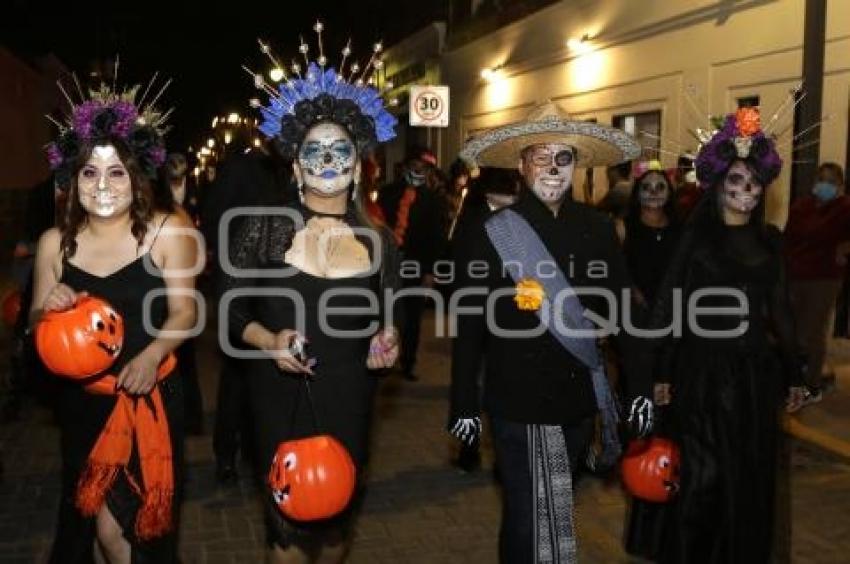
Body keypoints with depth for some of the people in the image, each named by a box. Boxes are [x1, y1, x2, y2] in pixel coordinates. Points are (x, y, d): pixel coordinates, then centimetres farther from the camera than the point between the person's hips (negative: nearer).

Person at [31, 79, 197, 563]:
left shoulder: (167, 232, -13)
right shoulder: (55, 242, -3)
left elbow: (184, 311, -10)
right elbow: (36, 325, 5)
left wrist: (152, 355, -26)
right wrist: (50, 309, -17)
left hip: (151, 396, -3)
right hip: (83, 400, 4)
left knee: (127, 523, 3)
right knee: (84, 518, 19)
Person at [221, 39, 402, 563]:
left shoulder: (380, 243, 0)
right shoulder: (264, 228, -7)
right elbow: (231, 306, -2)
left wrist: (386, 345, -9)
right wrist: (268, 340, -19)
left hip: (348, 402, 2)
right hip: (280, 400, -2)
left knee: (338, 511, 18)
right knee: (288, 517, 7)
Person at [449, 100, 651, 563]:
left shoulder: (597, 230, 2)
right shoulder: (489, 234, -9)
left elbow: (622, 310, 5)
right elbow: (469, 327, -7)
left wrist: (640, 383, 1)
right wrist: (464, 404, -7)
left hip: (579, 398, 4)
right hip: (518, 402, -4)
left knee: (557, 512, 21)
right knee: (529, 522, 4)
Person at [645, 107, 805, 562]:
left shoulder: (769, 240, 8)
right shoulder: (695, 236, -4)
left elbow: (779, 309, 11)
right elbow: (669, 304, -6)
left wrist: (792, 373, 12)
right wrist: (662, 372, -10)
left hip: (754, 370, 4)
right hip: (703, 368, -4)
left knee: (750, 477, 12)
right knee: (702, 475, 3)